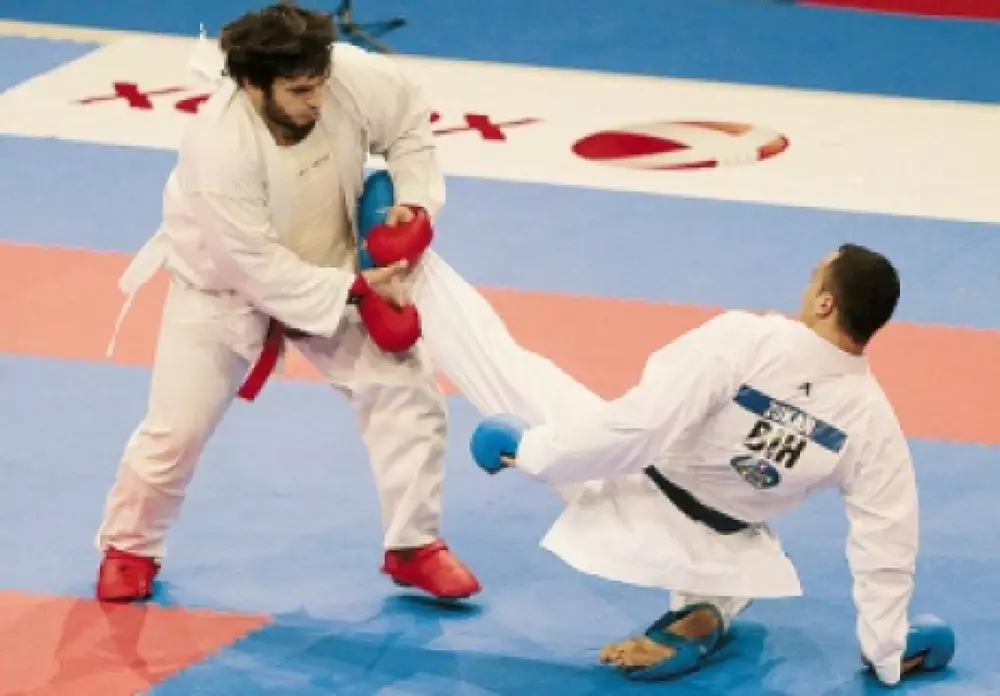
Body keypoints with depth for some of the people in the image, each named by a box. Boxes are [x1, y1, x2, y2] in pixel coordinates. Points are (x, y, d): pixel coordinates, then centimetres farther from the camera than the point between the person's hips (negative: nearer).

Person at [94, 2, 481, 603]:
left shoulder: (353, 76, -29)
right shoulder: (218, 150, -39)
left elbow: (409, 122, -5)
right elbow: (260, 269, -31)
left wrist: (414, 200, -16)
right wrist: (355, 291, -31)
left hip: (333, 268, 4)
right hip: (225, 286, -4)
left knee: (408, 390, -4)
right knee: (176, 430, 1)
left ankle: (414, 546, 13)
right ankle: (129, 549, 27)